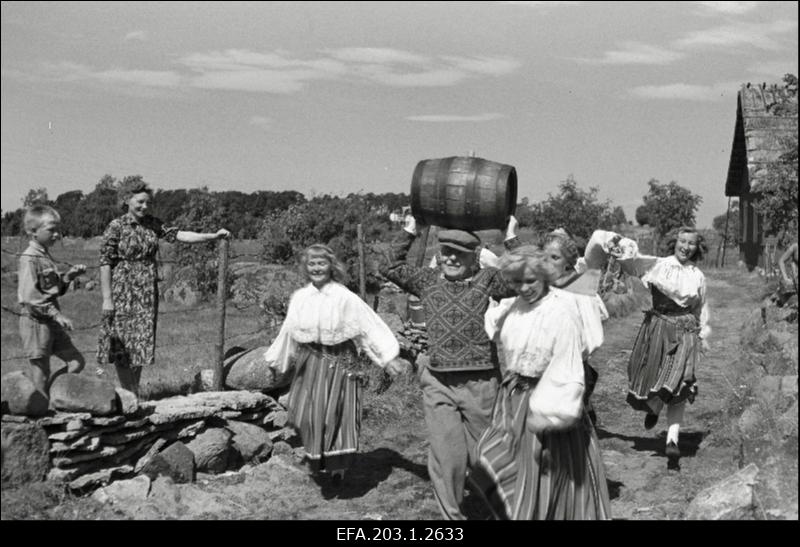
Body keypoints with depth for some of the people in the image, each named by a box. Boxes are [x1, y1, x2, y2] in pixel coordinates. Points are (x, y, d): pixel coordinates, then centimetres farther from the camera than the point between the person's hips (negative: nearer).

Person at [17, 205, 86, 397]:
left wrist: (68, 276, 2)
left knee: (77, 362, 9)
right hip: (36, 322, -9)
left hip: (51, 323, 9)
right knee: (41, 376, 1)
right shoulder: (29, 259, -16)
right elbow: (29, 295, -23)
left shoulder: (45, 256, 13)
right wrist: (56, 314, -25)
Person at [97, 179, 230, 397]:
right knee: (121, 342, -1)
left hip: (147, 291, 5)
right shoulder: (116, 227, -8)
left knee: (142, 341, 7)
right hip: (122, 290, -5)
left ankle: (134, 392, 17)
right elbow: (105, 263, -9)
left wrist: (213, 236, -10)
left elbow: (178, 235, 0)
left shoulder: (152, 224, 8)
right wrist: (107, 298, -13)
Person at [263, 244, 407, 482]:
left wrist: (388, 358, -14)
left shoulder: (345, 298, -8)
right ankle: (316, 460, 23)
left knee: (338, 413, -3)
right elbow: (289, 332, 17)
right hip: (310, 362, 3)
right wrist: (276, 361, 24)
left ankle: (337, 465, 12)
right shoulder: (300, 298, 5)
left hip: (340, 363, -3)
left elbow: (370, 326, -9)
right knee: (309, 413, 2)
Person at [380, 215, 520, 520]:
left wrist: (511, 241, -8)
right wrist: (408, 233, 14)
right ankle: (452, 514, 16)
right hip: (439, 385, 2)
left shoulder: (487, 280, 2)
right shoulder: (427, 281, 9)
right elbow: (391, 268, 15)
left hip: (481, 383, -1)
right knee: (446, 459, 0)